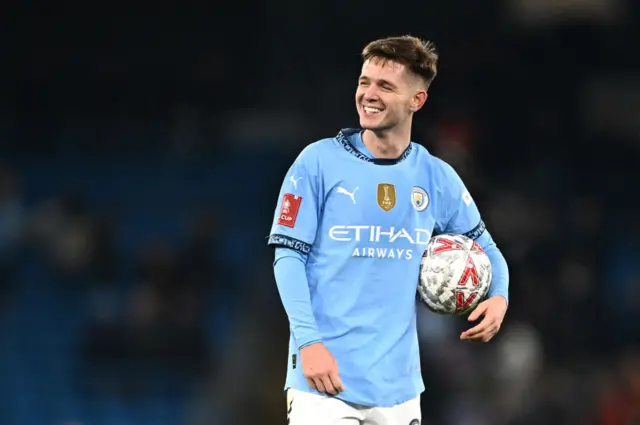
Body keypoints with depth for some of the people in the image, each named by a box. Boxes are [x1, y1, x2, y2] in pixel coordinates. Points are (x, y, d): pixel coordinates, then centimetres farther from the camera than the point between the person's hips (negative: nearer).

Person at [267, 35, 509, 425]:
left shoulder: (438, 178, 7)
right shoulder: (319, 161, -3)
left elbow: (483, 247, 19)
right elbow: (289, 255, -4)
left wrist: (499, 297, -3)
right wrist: (308, 340, -15)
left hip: (397, 383, 4)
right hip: (325, 375, -4)